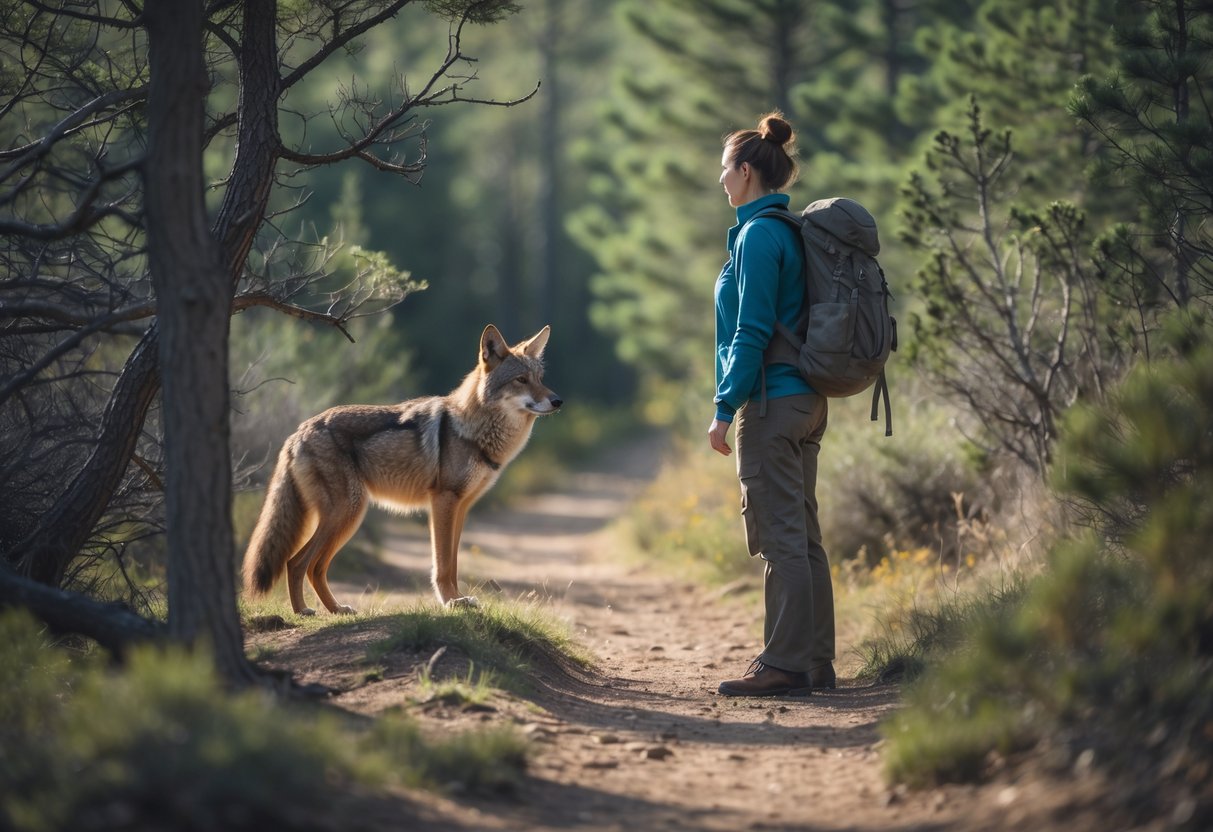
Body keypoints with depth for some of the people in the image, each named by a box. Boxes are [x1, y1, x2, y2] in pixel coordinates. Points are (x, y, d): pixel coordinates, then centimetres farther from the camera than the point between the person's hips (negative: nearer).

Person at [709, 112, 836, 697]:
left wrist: (725, 409, -15)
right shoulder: (793, 232, 16)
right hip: (807, 400, 10)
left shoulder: (758, 236, -12)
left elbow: (752, 333, -17)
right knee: (802, 534, 12)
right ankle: (816, 662, 15)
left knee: (780, 537, -8)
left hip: (771, 401, -10)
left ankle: (785, 665, -7)